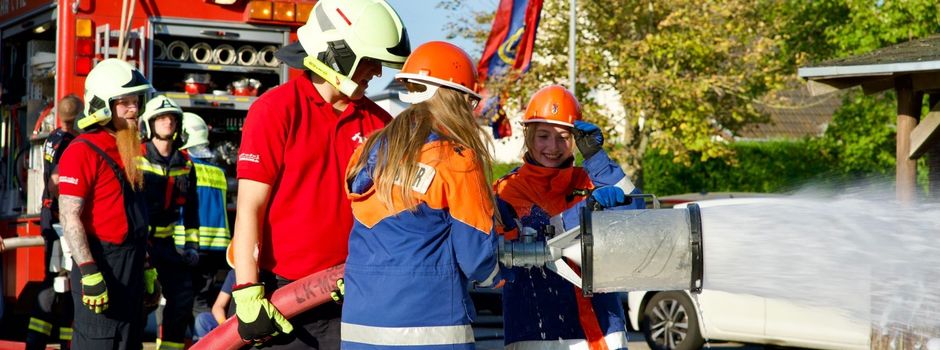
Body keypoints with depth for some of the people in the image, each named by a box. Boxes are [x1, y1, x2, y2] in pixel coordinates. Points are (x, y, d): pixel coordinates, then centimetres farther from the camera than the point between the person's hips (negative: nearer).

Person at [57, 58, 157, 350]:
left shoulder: (128, 152, 16)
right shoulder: (82, 151, -12)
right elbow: (69, 218, -18)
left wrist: (145, 267, 20)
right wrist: (89, 273, -25)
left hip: (131, 270, 9)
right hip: (102, 265, -9)